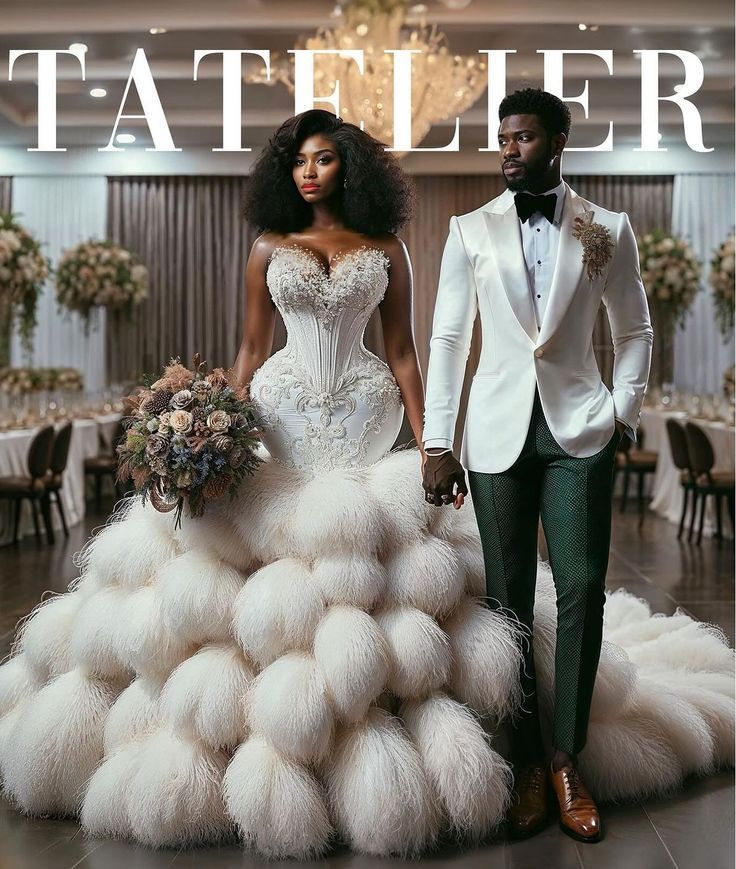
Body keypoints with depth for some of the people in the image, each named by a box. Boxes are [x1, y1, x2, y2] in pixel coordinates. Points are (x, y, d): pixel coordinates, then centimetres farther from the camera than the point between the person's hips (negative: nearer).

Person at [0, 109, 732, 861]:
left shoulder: (384, 251, 7)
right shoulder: (269, 249, 9)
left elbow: (402, 354, 6)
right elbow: (251, 350, 9)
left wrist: (425, 443, -1)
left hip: (364, 414, -1)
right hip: (283, 412, 1)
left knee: (357, 538, -5)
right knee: (278, 541, -4)